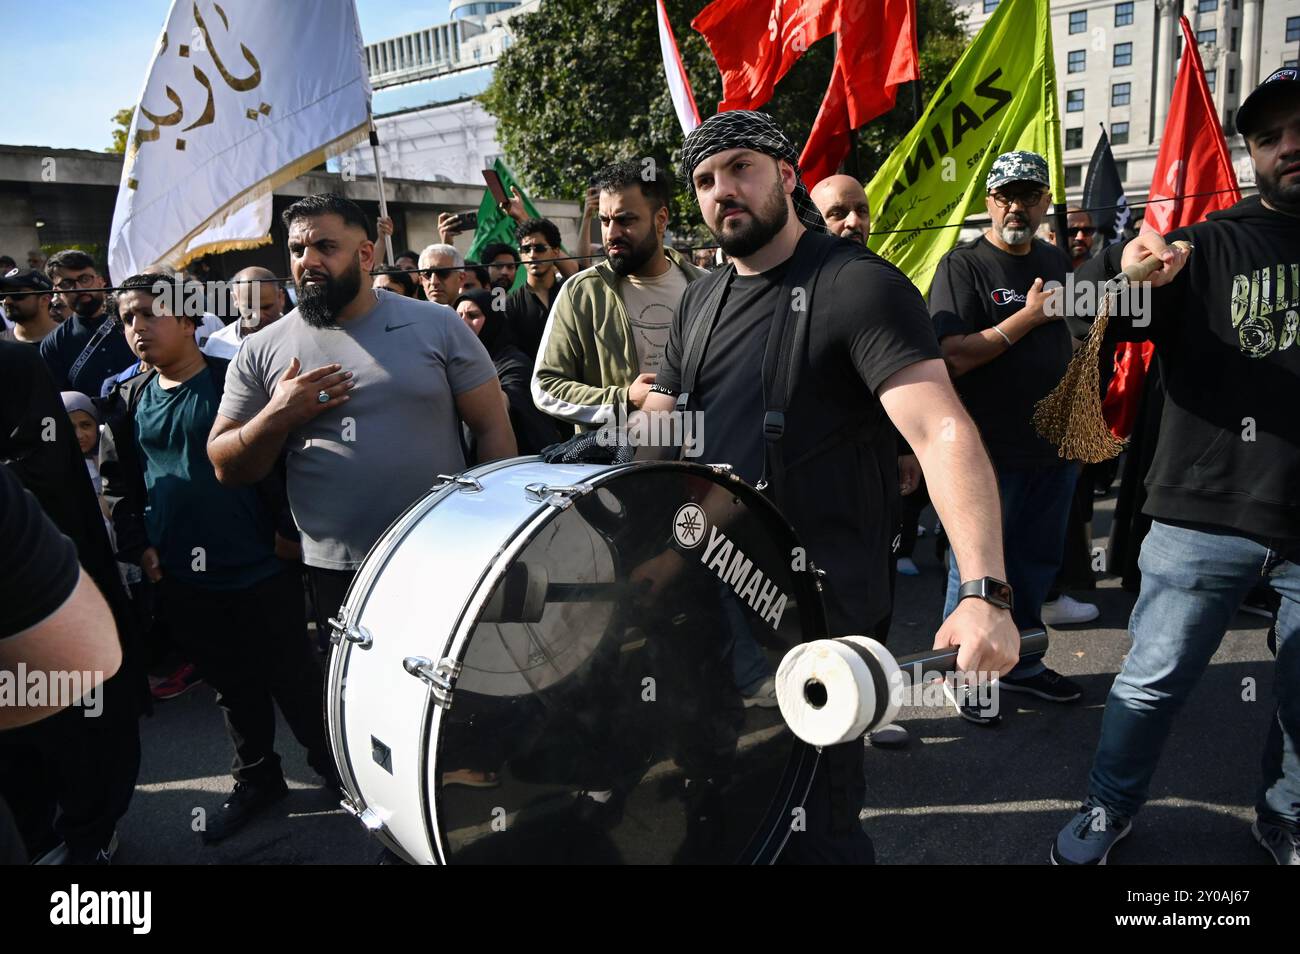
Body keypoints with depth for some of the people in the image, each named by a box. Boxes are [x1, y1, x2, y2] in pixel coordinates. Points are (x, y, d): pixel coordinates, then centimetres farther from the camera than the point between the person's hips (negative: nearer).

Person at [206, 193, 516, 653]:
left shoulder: (438, 325, 1)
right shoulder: (262, 350, 4)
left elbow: (493, 429, 0)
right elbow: (226, 468, 6)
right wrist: (277, 417, -12)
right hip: (334, 576, 1)